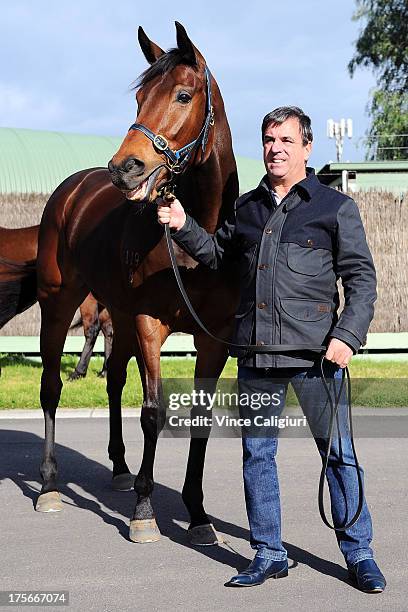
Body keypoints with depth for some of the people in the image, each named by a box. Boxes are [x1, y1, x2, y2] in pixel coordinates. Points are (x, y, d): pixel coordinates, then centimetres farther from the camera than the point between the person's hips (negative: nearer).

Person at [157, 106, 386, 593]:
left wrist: (347, 334, -13)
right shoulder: (247, 207, 13)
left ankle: (359, 554, 14)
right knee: (256, 454, 9)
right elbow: (217, 254, 26)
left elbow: (361, 278, -1)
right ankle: (268, 554, 20)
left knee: (338, 452, 2)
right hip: (255, 353, 4)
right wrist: (183, 228, 9)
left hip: (315, 352, -4)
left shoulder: (335, 206, 1)